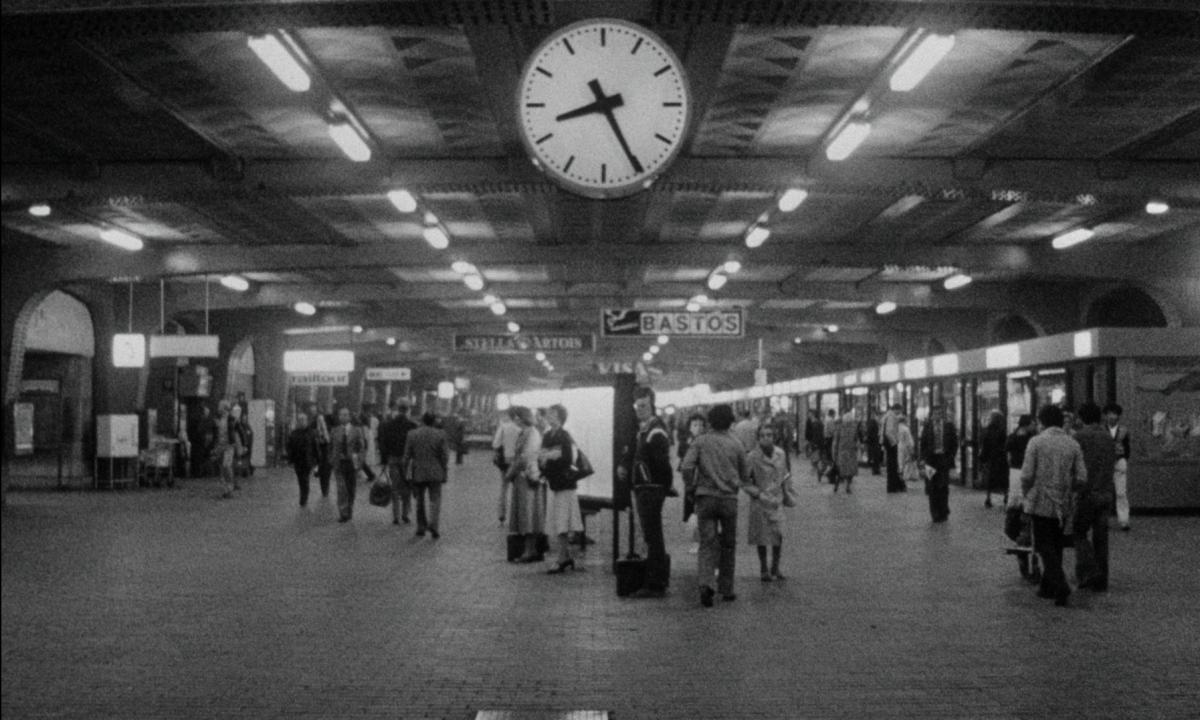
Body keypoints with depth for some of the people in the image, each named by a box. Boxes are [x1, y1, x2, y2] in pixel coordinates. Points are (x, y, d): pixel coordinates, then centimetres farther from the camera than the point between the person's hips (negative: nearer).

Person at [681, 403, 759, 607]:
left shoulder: (700, 442, 1)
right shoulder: (736, 444, 4)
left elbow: (687, 466, -12)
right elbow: (745, 475, 11)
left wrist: (691, 487, 3)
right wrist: (749, 488, 32)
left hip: (705, 498, 0)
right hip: (729, 498, 0)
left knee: (707, 544, 0)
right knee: (728, 545, 14)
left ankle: (705, 584, -21)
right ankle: (726, 589, 19)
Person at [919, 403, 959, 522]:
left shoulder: (949, 426, 4)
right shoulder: (927, 427, 5)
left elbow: (954, 443, 6)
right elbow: (923, 444, 5)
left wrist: (950, 457, -2)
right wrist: (924, 459, -4)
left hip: (944, 459, 0)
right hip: (931, 459, 0)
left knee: (944, 488, 0)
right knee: (933, 488, -2)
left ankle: (944, 513, 8)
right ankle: (935, 514, 4)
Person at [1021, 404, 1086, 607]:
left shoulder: (1036, 442, -8)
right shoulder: (1073, 444, 3)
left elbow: (1027, 474, -11)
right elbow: (1081, 477, 0)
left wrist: (1026, 493, 7)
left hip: (1041, 502, -4)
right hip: (1063, 504, 4)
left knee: (1045, 546, 0)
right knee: (1056, 546, 16)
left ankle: (1060, 586, -15)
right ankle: (1048, 587, 22)